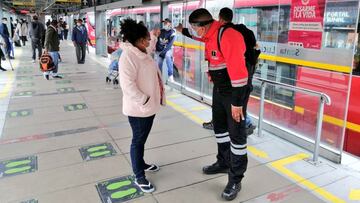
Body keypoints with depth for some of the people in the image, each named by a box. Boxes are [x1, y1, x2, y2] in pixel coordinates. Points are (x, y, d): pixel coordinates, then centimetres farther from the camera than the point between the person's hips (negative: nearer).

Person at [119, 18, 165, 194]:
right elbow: (127, 85, -28)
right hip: (138, 108, -9)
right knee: (138, 140, 4)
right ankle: (139, 177, 19)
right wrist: (144, 101, -23)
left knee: (143, 138, 23)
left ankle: (141, 164, 42)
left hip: (150, 105, 9)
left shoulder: (142, 54, 10)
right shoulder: (128, 56, -21)